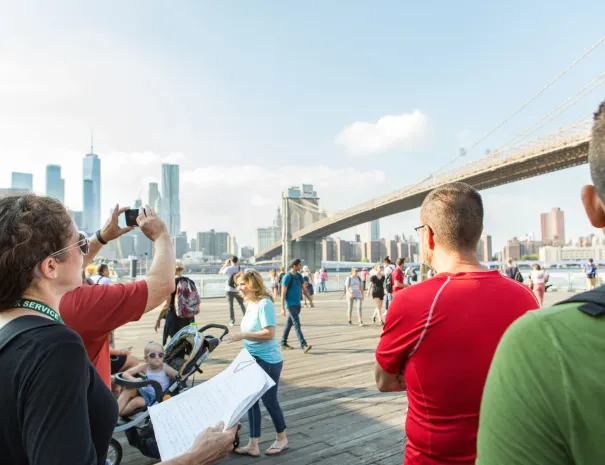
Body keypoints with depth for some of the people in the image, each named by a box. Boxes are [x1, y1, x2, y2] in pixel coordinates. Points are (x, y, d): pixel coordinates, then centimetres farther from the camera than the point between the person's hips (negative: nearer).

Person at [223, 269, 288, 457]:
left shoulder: (264, 304, -19)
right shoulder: (250, 304, 6)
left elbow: (269, 333, -26)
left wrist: (242, 335, -26)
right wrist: (239, 335, 1)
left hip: (268, 361, -8)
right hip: (252, 360, 8)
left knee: (269, 401, 7)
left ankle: (282, 438, 30)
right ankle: (253, 445, 22)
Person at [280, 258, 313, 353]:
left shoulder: (299, 276, 9)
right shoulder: (287, 277, -14)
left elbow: (304, 290, 16)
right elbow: (283, 293, -15)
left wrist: (311, 300, 9)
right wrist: (282, 308, -17)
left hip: (297, 304, 8)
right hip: (291, 305, -8)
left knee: (289, 324, 14)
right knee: (297, 325, -13)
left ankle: (283, 343, 25)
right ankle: (304, 345, -18)